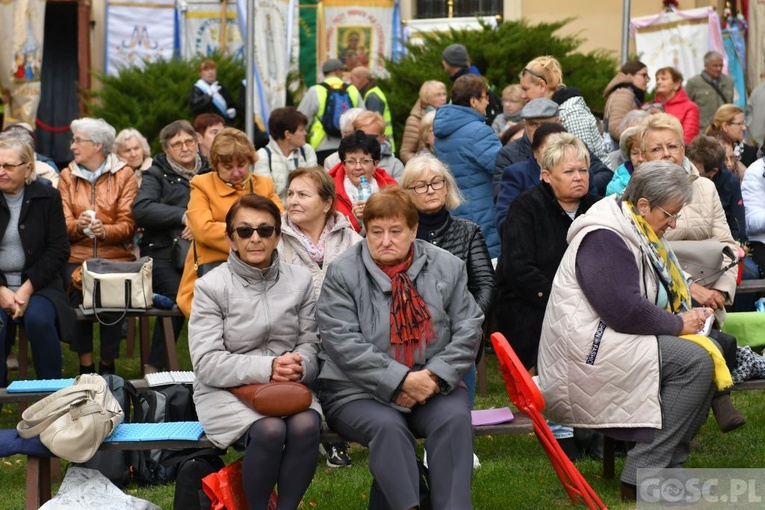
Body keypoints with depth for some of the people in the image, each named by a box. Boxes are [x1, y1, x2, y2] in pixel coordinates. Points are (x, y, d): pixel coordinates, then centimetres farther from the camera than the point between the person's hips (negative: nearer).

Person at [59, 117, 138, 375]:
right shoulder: (68, 176, 12)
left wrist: (104, 230, -22)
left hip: (115, 255, -1)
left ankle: (108, 364, -12)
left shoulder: (124, 175, 6)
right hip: (77, 255, 2)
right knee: (77, 293, -28)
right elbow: (63, 225, 5)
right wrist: (78, 225, -18)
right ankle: (85, 364, -17)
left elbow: (128, 225, -2)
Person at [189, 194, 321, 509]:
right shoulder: (211, 287, -4)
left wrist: (299, 365, -18)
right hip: (226, 391, -3)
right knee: (269, 430, -32)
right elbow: (206, 363, -11)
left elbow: (311, 342, 6)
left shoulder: (300, 281, 7)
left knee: (306, 425, -30)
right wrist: (266, 368, -22)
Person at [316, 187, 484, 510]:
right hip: (360, 392, -2)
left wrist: (435, 376, -12)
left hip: (434, 386, 2)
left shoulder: (447, 268, 6)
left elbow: (468, 328, 4)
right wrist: (402, 380, -19)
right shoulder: (342, 274, -3)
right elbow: (342, 342, -12)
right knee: (387, 425, -33)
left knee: (455, 417, -28)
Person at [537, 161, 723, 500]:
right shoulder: (603, 239, -17)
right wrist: (678, 324, -12)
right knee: (694, 361, -21)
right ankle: (642, 478, -22)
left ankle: (668, 466, -2)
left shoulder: (634, 234, 17)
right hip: (588, 354, -11)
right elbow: (625, 310, -25)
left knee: (707, 354, 0)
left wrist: (688, 315, 5)